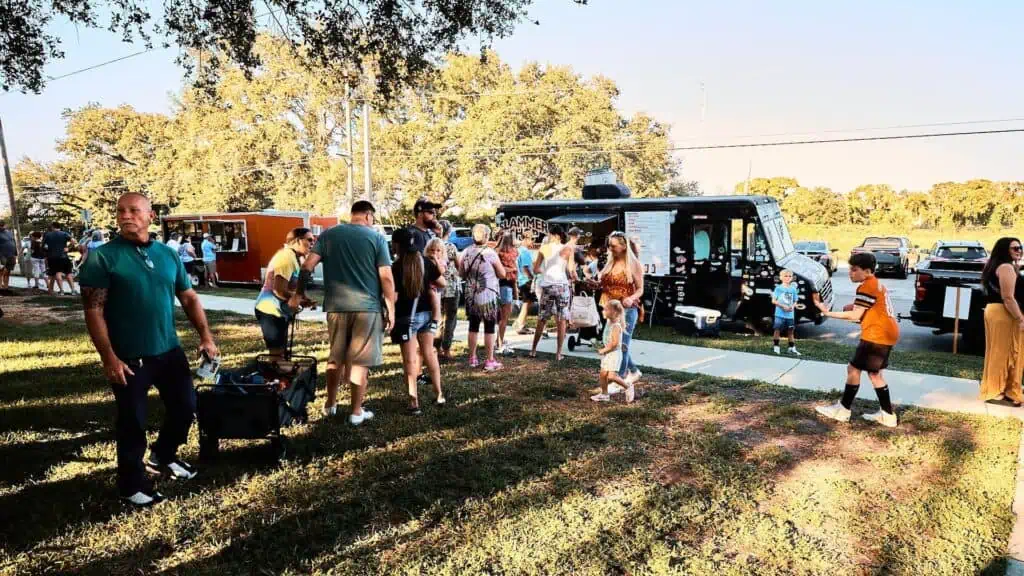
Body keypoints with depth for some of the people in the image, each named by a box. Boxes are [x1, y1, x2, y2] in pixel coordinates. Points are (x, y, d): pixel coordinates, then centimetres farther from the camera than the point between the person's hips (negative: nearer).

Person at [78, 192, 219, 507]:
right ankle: (132, 484, 27)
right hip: (129, 358, -5)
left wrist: (206, 335, 1)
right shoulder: (103, 257, -9)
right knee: (132, 422, 7)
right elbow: (94, 311, -11)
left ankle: (162, 457, 41)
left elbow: (189, 298, 11)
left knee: (186, 407, 15)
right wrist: (109, 357, -17)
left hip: (170, 351, 5)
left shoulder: (168, 254, 6)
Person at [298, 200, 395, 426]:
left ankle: (330, 404, 30)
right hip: (367, 307, -3)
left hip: (336, 306, 3)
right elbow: (386, 277, -7)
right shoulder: (376, 237, -2)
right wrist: (391, 309, -1)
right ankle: (357, 412, 13)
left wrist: (300, 292, 10)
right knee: (360, 361, 5)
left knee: (335, 357, 19)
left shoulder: (329, 235, 6)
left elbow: (307, 266, -1)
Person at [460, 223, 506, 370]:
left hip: (471, 295, 5)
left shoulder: (466, 252, 0)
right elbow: (502, 274, -6)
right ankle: (490, 361, 4)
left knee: (473, 326, 13)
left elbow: (462, 273, 10)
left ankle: (472, 358, 21)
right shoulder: (490, 253, -13)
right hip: (488, 295, -5)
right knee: (489, 328, 2)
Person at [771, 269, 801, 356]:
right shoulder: (778, 288, -3)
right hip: (780, 314, -4)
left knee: (791, 331, 8)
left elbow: (795, 302, 13)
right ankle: (776, 347, 7)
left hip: (790, 315, 4)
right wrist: (783, 306, -16)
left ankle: (792, 348, 16)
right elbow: (773, 301, -6)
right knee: (778, 330, -2)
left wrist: (793, 306, -9)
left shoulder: (793, 289, 8)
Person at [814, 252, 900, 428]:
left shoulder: (867, 286, -14)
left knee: (853, 369, -4)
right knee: (874, 373, 16)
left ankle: (843, 410, 4)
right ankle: (887, 415, 18)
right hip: (886, 333, 10)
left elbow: (855, 315, -17)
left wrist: (828, 312, -15)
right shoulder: (876, 284, 17)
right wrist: (854, 307, 5)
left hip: (877, 335, -10)